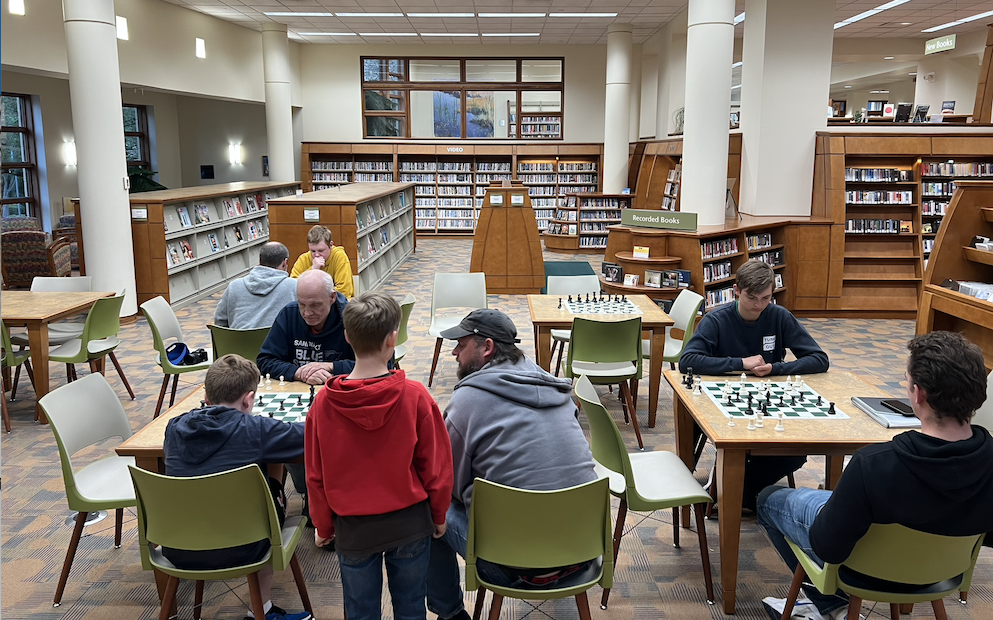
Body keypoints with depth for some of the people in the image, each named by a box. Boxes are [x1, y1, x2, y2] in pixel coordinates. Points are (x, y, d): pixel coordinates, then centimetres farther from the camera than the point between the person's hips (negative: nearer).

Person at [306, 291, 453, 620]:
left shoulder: (324, 402, -14)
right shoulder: (415, 396, -19)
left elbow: (316, 475, -4)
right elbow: (436, 464, -10)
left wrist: (323, 526, 11)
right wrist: (438, 515, 7)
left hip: (353, 528, 1)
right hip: (410, 524, 0)